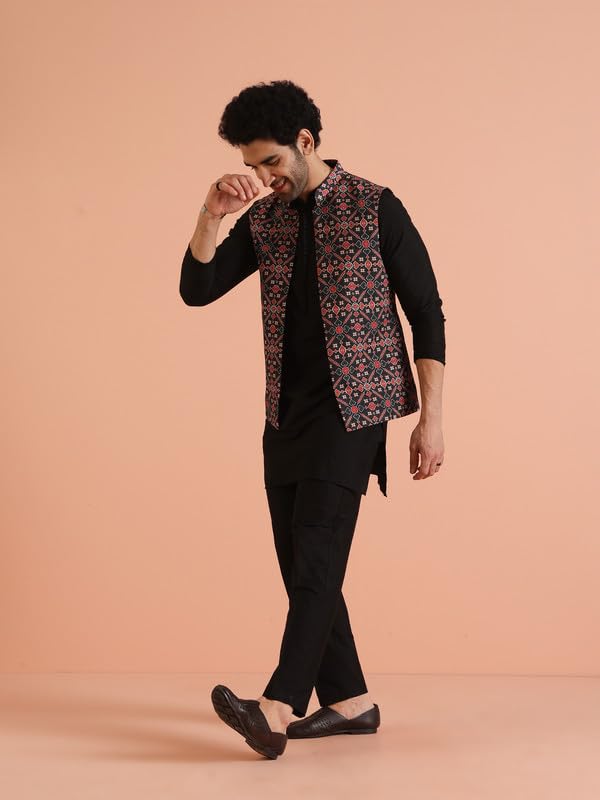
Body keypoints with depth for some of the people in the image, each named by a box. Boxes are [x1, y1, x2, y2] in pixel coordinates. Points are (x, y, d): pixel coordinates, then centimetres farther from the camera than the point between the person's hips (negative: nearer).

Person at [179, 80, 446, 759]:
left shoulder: (375, 208, -4)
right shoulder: (262, 220, 10)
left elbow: (426, 310, -4)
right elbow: (197, 290, 4)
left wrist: (430, 416, -9)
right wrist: (211, 215, -12)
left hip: (352, 404, -6)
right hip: (286, 411, 6)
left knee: (317, 549, -16)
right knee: (300, 560, 6)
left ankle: (277, 709, -21)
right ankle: (349, 701, 16)